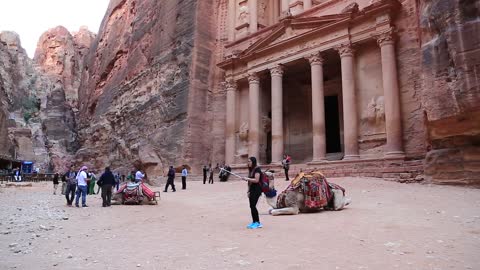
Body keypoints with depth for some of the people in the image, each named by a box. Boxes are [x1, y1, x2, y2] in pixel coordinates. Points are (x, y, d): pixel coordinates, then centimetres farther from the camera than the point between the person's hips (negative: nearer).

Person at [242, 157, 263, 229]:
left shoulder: (257, 169, -10)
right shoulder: (251, 169, 16)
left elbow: (256, 180, -20)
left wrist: (247, 179, -16)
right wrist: (249, 191, 15)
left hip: (256, 190, -9)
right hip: (252, 189, 9)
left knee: (253, 206, -11)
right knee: (252, 206, 7)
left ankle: (257, 223, -4)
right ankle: (254, 222, 13)